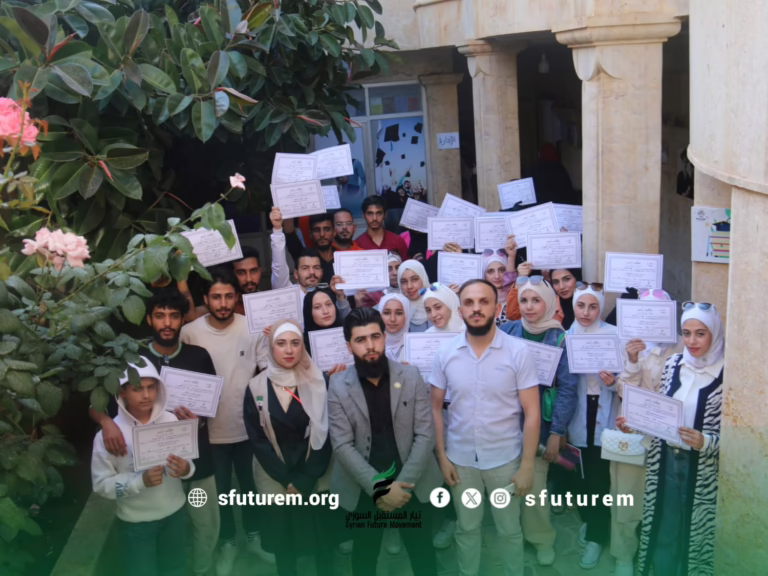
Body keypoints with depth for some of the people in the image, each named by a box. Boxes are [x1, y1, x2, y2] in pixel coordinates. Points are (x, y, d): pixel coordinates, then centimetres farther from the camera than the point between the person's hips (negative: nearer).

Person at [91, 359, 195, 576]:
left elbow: (188, 463, -2)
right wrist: (141, 480, -29)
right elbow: (101, 484, -15)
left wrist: (186, 469, -25)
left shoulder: (171, 420, -11)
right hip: (135, 522, -3)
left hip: (174, 514, 3)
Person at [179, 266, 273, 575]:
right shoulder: (189, 333, -11)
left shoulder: (253, 328, -10)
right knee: (220, 489, 17)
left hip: (249, 424, 1)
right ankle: (227, 541, 38)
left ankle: (254, 535, 42)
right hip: (211, 428, 0)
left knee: (252, 484, 19)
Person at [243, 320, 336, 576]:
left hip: (315, 481, 0)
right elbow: (257, 439, -4)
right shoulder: (256, 387, -4)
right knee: (283, 541, 9)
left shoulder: (318, 382, -5)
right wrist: (286, 480, -9)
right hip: (276, 482, 0)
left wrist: (305, 480, -11)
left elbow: (326, 436, -5)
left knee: (322, 539, 8)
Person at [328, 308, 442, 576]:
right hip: (363, 490, 0)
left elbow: (425, 434, -7)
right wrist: (379, 488, -19)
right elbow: (342, 445, -11)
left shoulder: (411, 376, -6)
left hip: (412, 484, 1)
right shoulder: (338, 386, -7)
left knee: (422, 553, 16)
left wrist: (404, 483, -16)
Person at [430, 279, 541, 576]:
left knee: (509, 529, 14)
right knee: (466, 527, 18)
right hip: (460, 459, 2)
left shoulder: (519, 352, -12)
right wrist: (442, 456, -1)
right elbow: (435, 407, 3)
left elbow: (532, 413, -10)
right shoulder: (445, 353, -5)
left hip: (505, 459, -2)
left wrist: (527, 466, -12)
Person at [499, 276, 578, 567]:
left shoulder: (559, 339, -9)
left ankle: (541, 538, 26)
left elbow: (567, 388, -9)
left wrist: (557, 432, -11)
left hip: (540, 422, -2)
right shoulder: (507, 331, -4)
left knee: (534, 481, 1)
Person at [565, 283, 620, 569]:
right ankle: (589, 519, 37)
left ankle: (596, 535, 14)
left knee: (599, 474, -1)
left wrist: (613, 381, -27)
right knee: (582, 471, 14)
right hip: (577, 413, 3)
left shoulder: (613, 334, -8)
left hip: (604, 414, -3)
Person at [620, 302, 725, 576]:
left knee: (694, 531, 9)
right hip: (665, 461, 4)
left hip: (702, 469, -4)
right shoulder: (673, 364, 2)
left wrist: (704, 442, -28)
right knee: (662, 527, 16)